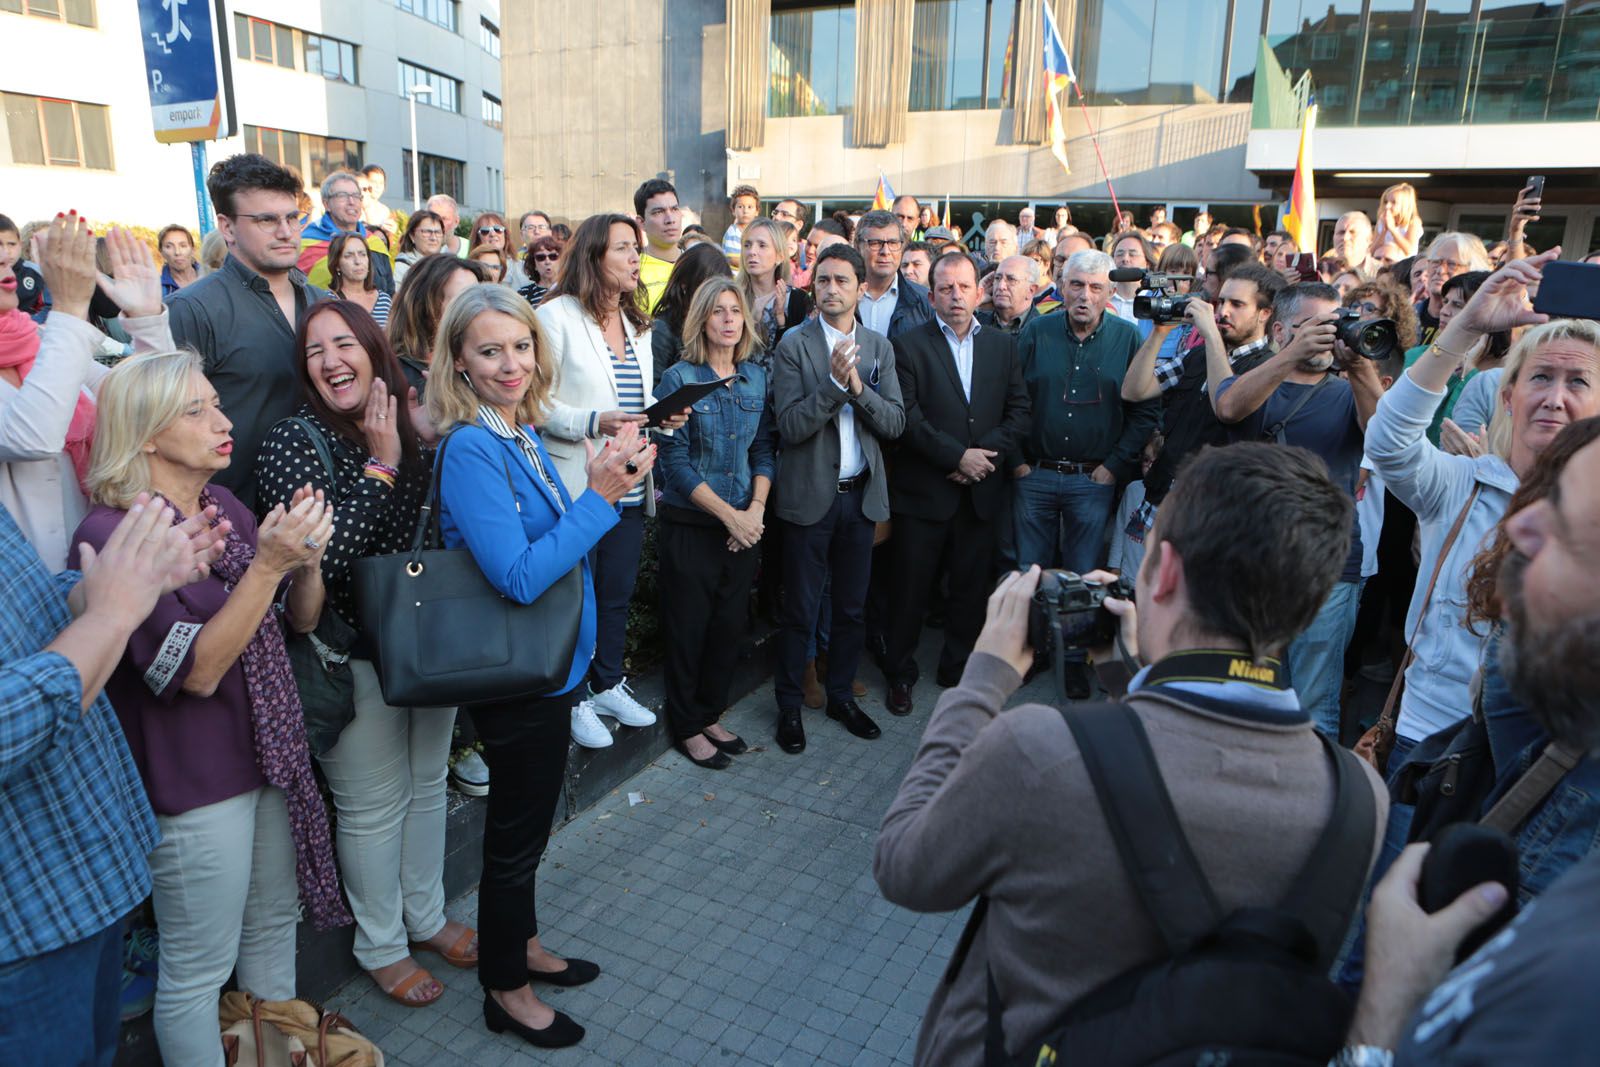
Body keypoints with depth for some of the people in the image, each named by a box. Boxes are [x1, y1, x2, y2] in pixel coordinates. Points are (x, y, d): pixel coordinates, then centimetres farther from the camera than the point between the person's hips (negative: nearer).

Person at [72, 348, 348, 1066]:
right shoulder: (112, 536, -19)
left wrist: (307, 558, -13)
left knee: (275, 923, 23)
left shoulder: (226, 509, 4)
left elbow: (301, 620, 7)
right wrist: (267, 564, -30)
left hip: (270, 755, 8)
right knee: (197, 970, 9)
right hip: (193, 783, -8)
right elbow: (196, 671, -23)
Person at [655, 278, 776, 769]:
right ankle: (687, 727, 22)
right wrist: (729, 515, -14)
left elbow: (765, 448, 8)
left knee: (730, 625, 11)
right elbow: (675, 461, -12)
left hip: (745, 526, 4)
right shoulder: (679, 378, -9)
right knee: (691, 627, 6)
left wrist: (756, 510, -7)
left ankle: (710, 715, 29)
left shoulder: (756, 377, 6)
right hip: (690, 525, -4)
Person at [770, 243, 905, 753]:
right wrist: (834, 382, -24)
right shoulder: (793, 345, -6)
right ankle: (789, 705, 23)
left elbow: (895, 423, -2)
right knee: (800, 611, 6)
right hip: (810, 495, -4)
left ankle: (841, 695, 32)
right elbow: (789, 428, -15)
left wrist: (858, 388, -17)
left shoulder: (878, 347, 5)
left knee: (852, 608, 14)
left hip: (861, 494, 4)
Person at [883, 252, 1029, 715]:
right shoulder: (909, 345, -3)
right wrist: (958, 456, -15)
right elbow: (907, 417, -11)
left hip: (982, 490, 4)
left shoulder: (1002, 343, 10)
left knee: (971, 588, 11)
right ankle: (900, 674, 21)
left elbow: (1019, 409, 6)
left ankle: (958, 669, 28)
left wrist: (987, 453, -9)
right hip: (923, 491, -3)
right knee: (910, 589, 5)